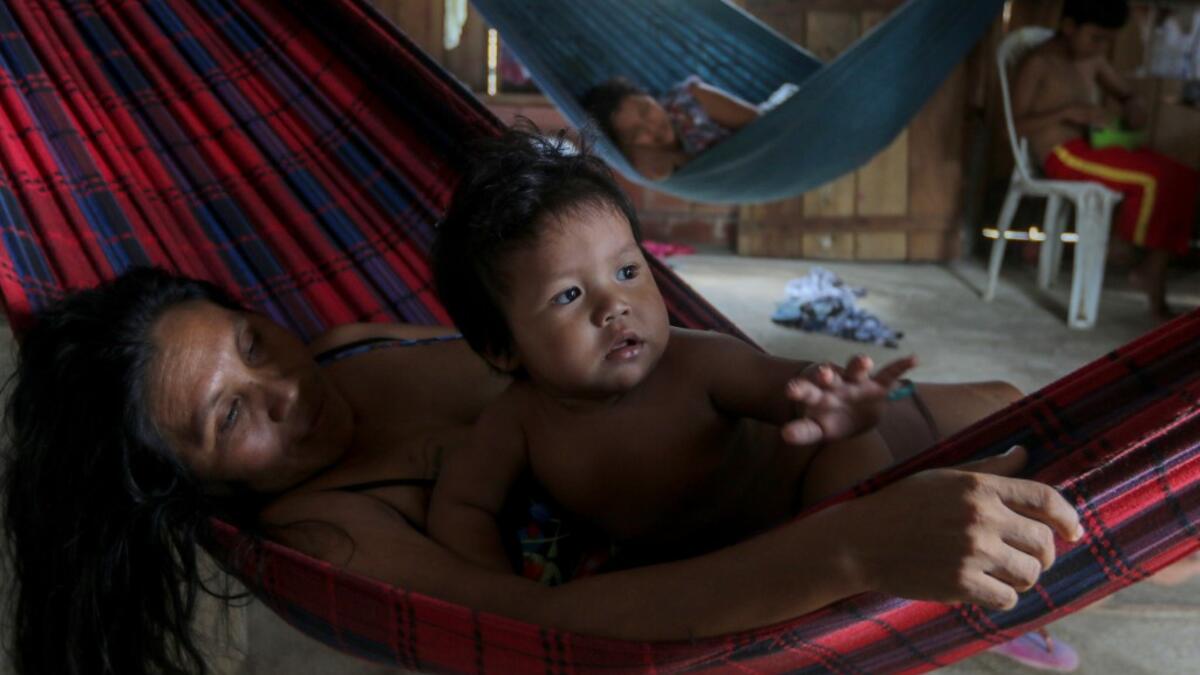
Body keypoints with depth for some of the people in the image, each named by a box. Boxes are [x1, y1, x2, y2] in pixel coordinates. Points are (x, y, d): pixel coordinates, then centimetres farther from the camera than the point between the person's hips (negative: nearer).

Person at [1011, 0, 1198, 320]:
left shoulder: (1093, 60, 15)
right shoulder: (1039, 63, -7)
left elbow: (1128, 94, 25)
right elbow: (1018, 123, -12)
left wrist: (1134, 107, 0)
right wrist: (1072, 112, -22)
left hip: (1094, 149, 8)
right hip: (1063, 155, -8)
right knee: (1152, 179, -25)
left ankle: (1154, 269, -5)